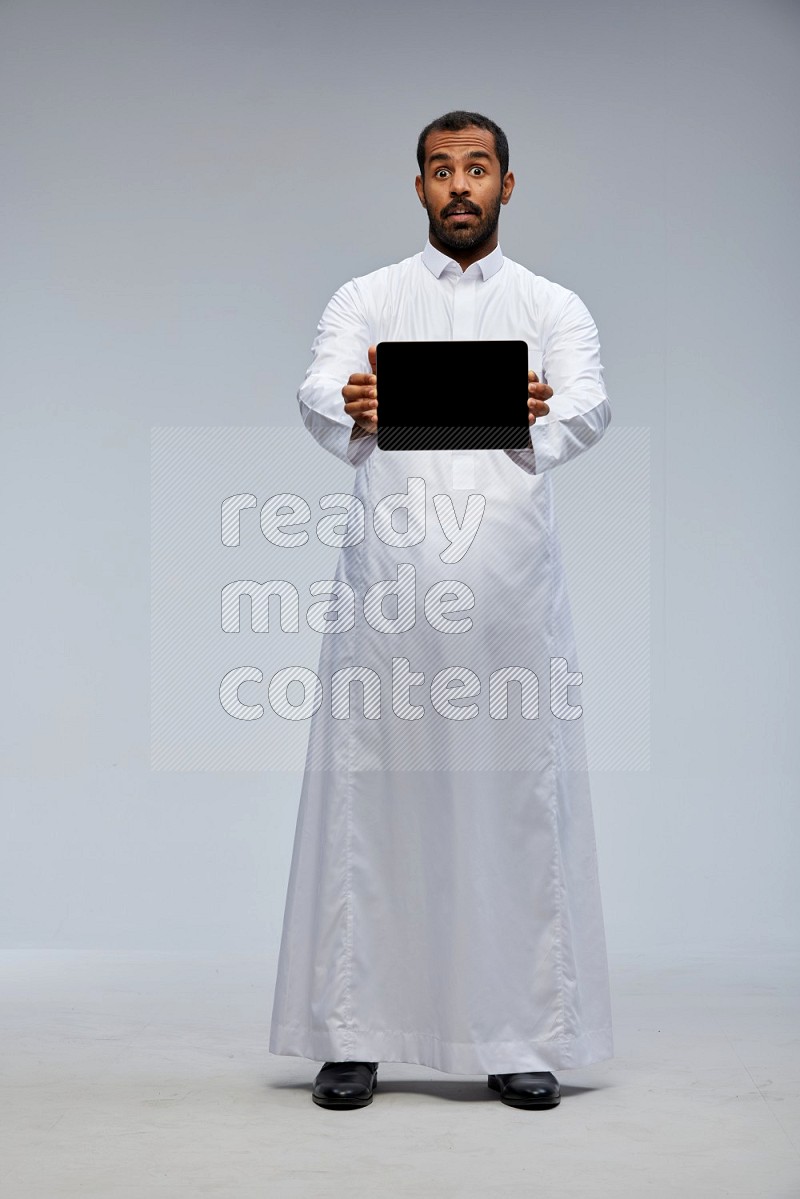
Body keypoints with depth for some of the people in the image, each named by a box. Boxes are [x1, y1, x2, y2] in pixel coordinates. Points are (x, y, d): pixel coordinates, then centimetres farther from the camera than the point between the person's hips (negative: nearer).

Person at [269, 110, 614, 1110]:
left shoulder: (554, 308, 13)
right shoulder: (365, 302, 13)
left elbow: (588, 411, -7)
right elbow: (318, 399, -6)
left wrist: (542, 416, -31)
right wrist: (350, 412, -30)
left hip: (512, 578, 0)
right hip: (389, 577, 0)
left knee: (519, 801, 0)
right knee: (371, 798, -1)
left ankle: (524, 1038, 8)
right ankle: (352, 1037, 7)